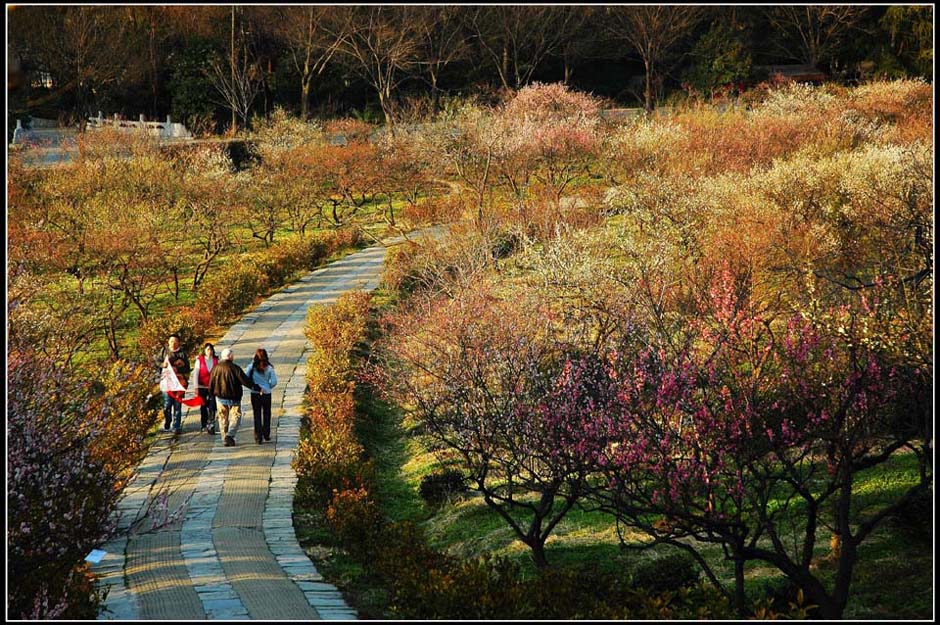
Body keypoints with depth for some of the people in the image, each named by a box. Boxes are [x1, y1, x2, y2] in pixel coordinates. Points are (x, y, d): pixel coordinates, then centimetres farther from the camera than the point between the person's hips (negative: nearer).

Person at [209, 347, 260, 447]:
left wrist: (212, 393, 25)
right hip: (233, 398, -4)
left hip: (220, 398, 4)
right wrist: (257, 388, -7)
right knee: (235, 417, 3)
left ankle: (225, 440, 14)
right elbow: (245, 381, -14)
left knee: (223, 419, 14)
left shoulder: (215, 368, 0)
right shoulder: (235, 368, -13)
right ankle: (230, 435, -17)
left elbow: (211, 384, 7)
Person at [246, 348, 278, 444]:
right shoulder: (269, 368, -8)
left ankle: (258, 437, 1)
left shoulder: (251, 367, -8)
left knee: (257, 415, 6)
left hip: (255, 394, 0)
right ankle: (266, 434, 25)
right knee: (266, 415, 17)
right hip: (266, 394, 0)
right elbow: (274, 382, -8)